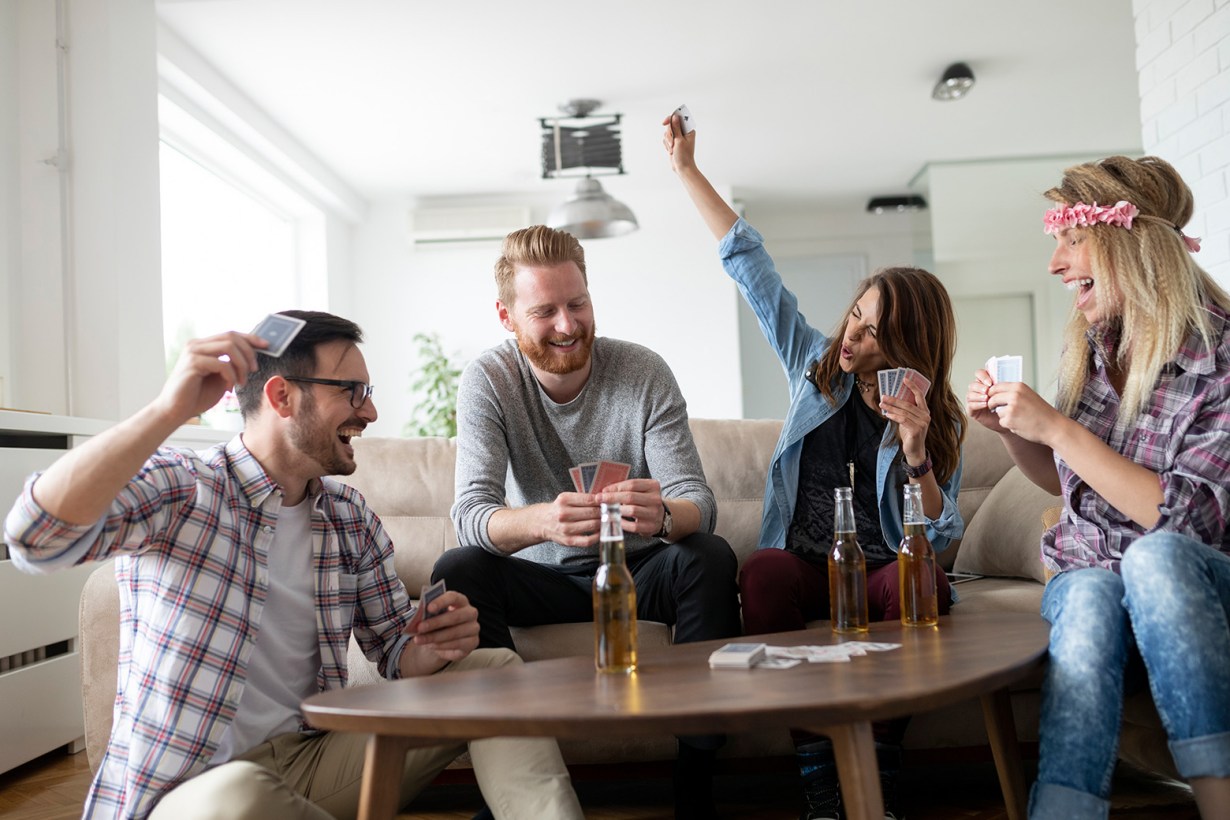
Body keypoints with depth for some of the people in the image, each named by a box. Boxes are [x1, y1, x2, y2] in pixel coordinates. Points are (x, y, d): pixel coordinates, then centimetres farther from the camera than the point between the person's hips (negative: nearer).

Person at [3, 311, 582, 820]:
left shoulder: (351, 518, 8)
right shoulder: (176, 488, -10)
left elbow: (395, 648, 10)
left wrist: (434, 647, -15)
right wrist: (169, 410, -37)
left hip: (314, 761, 6)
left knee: (494, 668, -5)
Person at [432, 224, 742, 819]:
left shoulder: (644, 373, -12)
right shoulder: (488, 381, -12)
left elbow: (697, 501, -19)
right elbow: (470, 513, -25)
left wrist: (663, 515, -46)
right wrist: (542, 521, -49)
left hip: (638, 572, 0)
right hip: (543, 578, 0)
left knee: (711, 560, -29)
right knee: (456, 572, -27)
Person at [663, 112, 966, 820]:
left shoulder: (938, 420, 2)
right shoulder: (817, 365, 7)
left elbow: (942, 536, -5)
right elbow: (749, 262, 9)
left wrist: (915, 451, -20)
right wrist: (687, 170, 11)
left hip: (886, 568, -1)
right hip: (805, 564, 1)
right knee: (763, 572, -34)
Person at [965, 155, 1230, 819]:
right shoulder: (1086, 346, 4)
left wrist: (1057, 427, -24)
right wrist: (1009, 428, -2)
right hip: (1087, 572, 3)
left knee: (1153, 556, -36)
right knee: (1089, 600, -32)